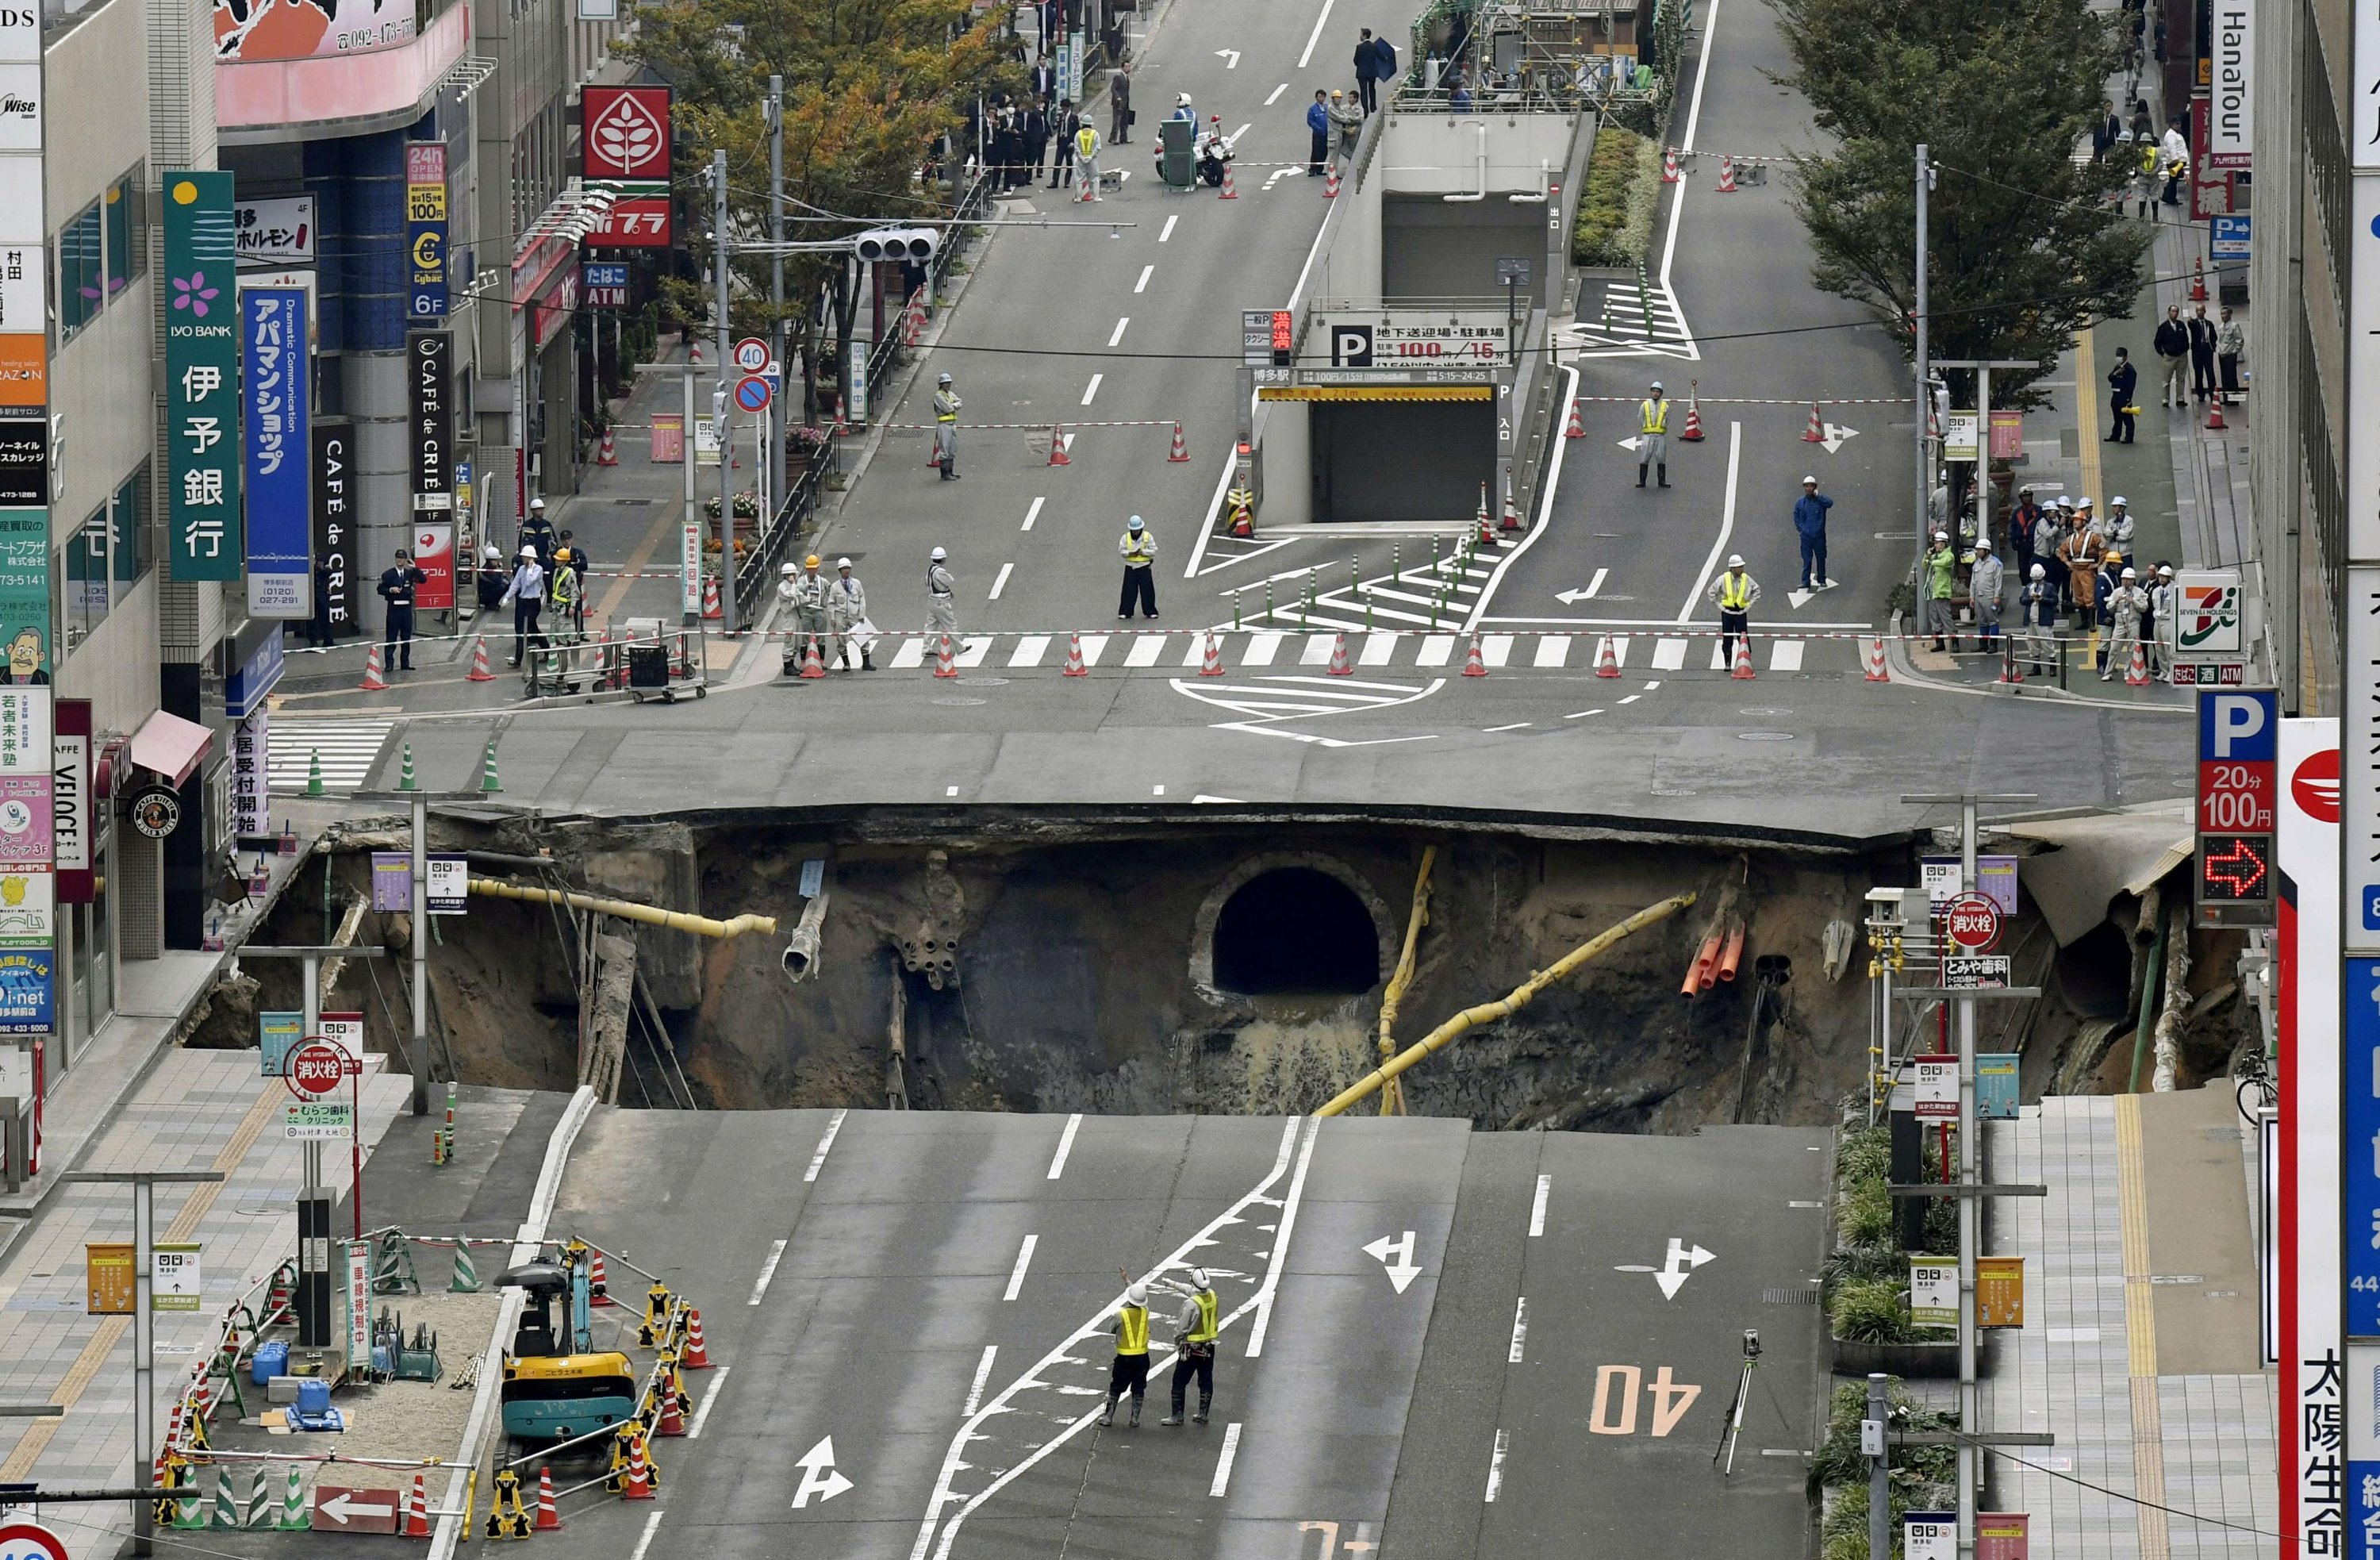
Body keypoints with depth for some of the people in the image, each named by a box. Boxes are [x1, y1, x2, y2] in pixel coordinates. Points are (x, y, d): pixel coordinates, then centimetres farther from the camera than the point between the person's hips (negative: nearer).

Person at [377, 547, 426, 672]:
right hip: (394, 607, -3)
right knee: (391, 637, -5)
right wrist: (391, 590, -16)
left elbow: (423, 580, -1)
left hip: (406, 608, 3)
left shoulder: (409, 573, 9)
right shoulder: (388, 574, 1)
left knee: (406, 637, 7)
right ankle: (389, 664, -4)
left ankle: (405, 664, 14)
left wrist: (414, 568, -9)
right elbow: (380, 589, 0)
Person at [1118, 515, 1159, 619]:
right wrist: (1129, 553, -18)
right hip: (1130, 567, 1)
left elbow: (1153, 551, -2)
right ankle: (1125, 612, 6)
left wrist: (1143, 552, -17)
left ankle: (1150, 611, 10)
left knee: (1147, 590, 1)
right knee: (1129, 591, 0)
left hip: (1144, 567, -1)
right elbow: (1121, 550, 1)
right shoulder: (1125, 537, 3)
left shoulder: (1148, 536, -1)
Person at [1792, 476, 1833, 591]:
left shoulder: (1820, 500, -2)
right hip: (1806, 536, 1)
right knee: (1807, 560, -2)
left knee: (1821, 558, 8)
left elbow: (1830, 503, -23)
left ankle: (1822, 580, 20)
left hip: (1819, 535, -1)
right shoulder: (1800, 502, 5)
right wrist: (1801, 529, 3)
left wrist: (1817, 496, -22)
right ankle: (1806, 582, 1)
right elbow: (1796, 518, 13)